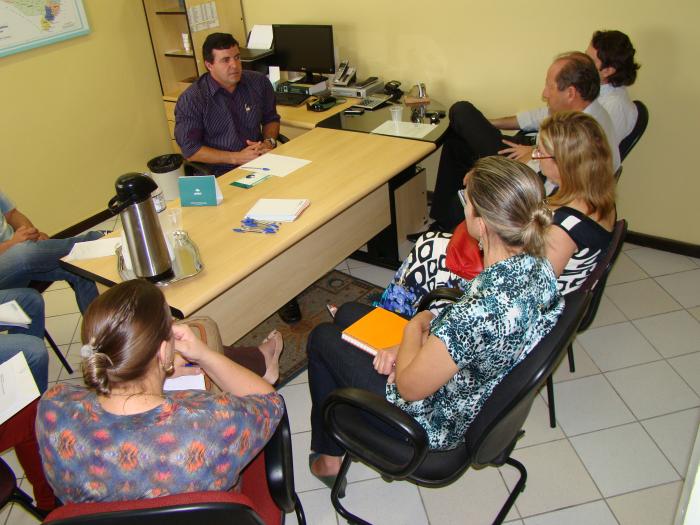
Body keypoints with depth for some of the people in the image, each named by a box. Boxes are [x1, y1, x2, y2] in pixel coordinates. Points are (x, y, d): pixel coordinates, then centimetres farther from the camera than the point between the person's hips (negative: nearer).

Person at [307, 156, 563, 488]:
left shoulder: (480, 310, -42)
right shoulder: (538, 266, -16)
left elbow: (409, 387, -27)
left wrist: (414, 327, -11)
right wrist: (424, 339, -9)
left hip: (436, 423, -8)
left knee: (322, 337, 12)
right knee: (348, 313, 23)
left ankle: (328, 457, 35)